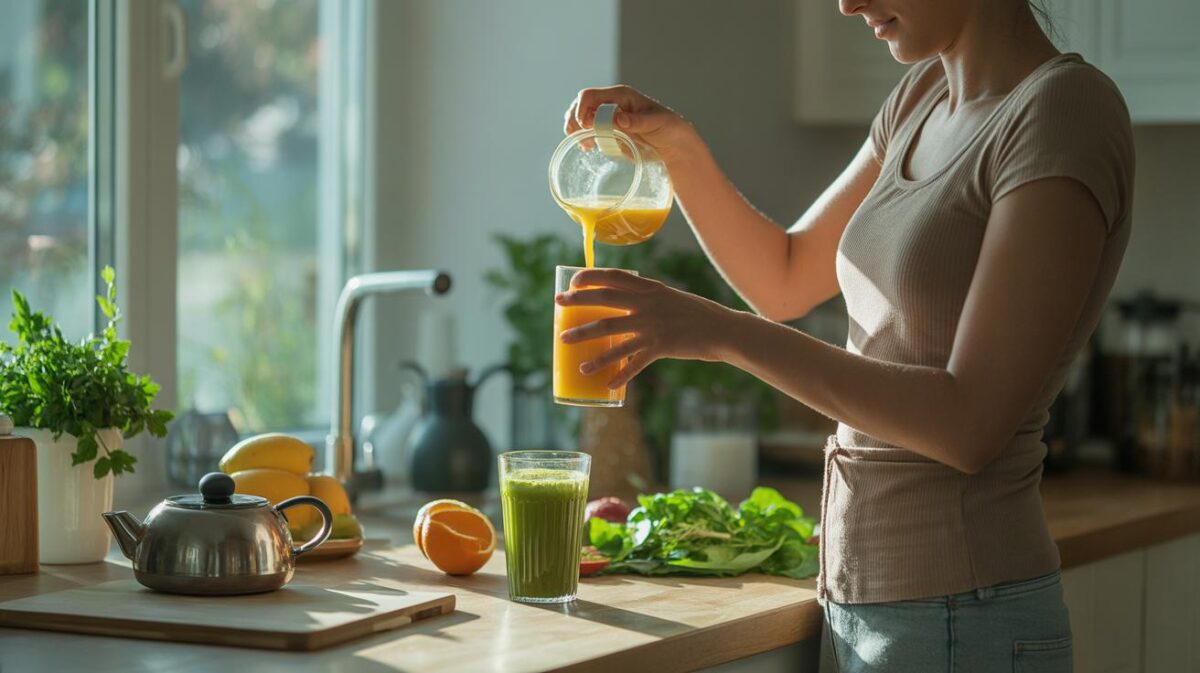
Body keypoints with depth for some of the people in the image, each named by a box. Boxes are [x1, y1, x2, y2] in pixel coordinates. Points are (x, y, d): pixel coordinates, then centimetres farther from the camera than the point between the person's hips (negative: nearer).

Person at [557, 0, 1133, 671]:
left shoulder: (1068, 109, -16)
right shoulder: (925, 94, 10)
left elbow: (971, 423, -22)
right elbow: (784, 278, 20)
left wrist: (722, 331, -23)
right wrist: (677, 146, 4)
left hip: (960, 619, -8)